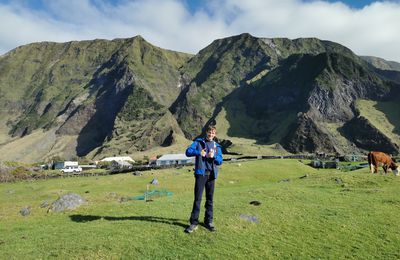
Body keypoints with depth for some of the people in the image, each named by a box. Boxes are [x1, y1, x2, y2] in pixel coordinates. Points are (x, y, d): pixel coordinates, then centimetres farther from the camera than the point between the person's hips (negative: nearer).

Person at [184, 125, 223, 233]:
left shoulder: (217, 146, 13)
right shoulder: (198, 142, 6)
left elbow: (220, 161, 7)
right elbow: (188, 151, -4)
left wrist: (213, 156, -13)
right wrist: (199, 152, -19)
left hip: (211, 175, 3)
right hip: (200, 173, -3)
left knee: (210, 199, 8)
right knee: (197, 198, -4)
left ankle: (208, 221, 19)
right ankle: (194, 222, 3)